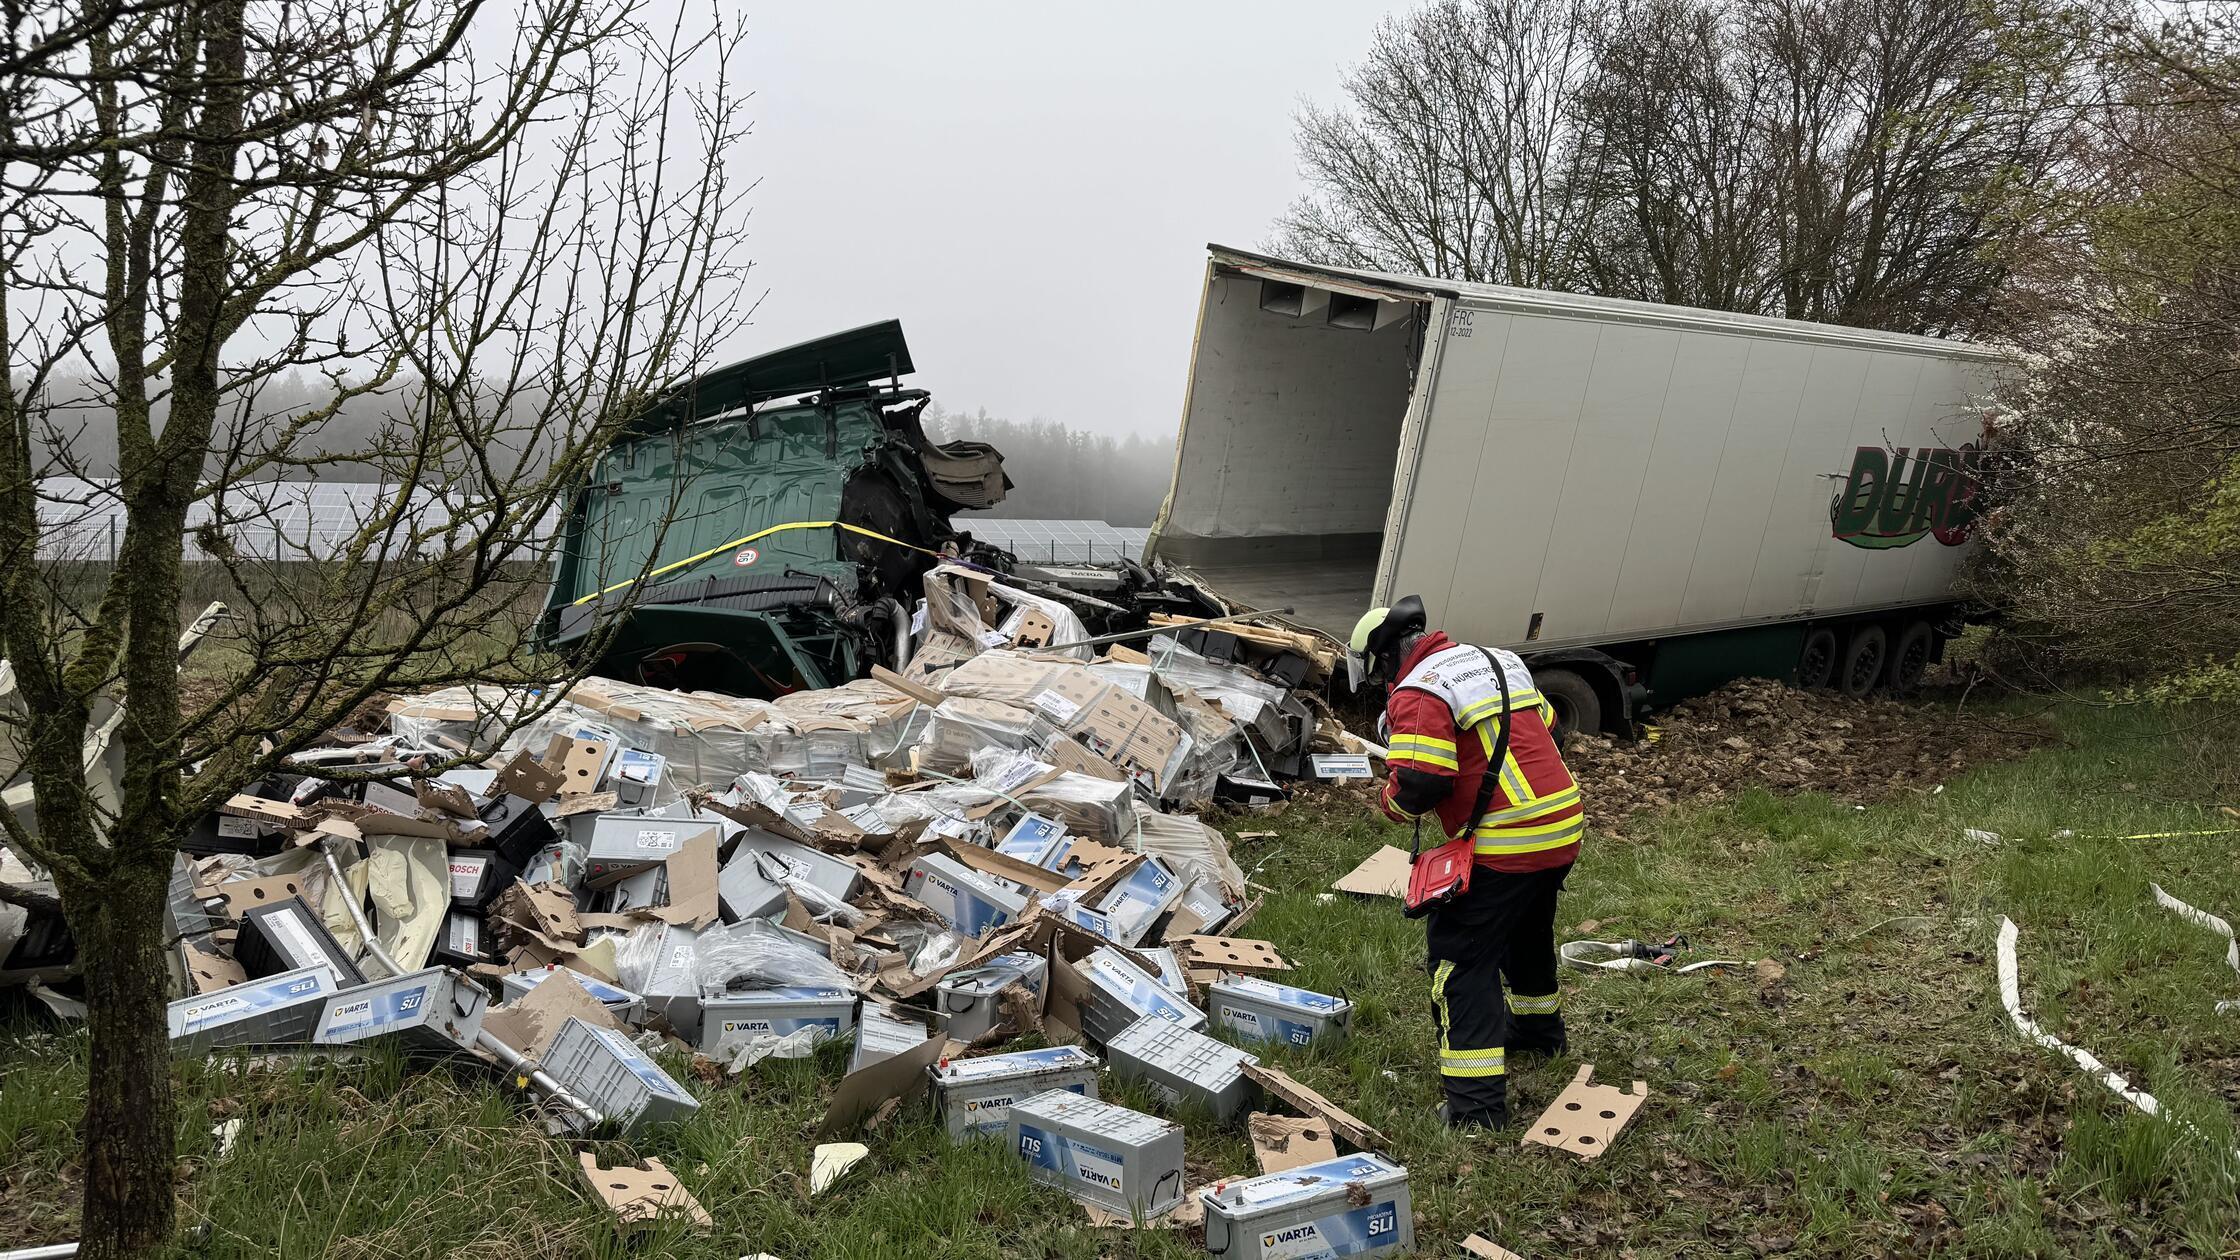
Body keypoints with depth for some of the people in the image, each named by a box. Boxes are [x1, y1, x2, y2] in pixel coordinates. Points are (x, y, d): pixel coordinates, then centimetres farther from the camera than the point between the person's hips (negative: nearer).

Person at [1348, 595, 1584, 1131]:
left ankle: (1476, 1103, -7)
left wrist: (1394, 798, 0)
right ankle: (1539, 1028, 54)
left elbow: (1418, 785, -21)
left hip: (1503, 846, -9)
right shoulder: (1500, 660, 15)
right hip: (1564, 828, 9)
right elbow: (1545, 729, 22)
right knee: (1528, 932, 31)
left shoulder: (1417, 693, -13)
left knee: (1460, 958, -2)